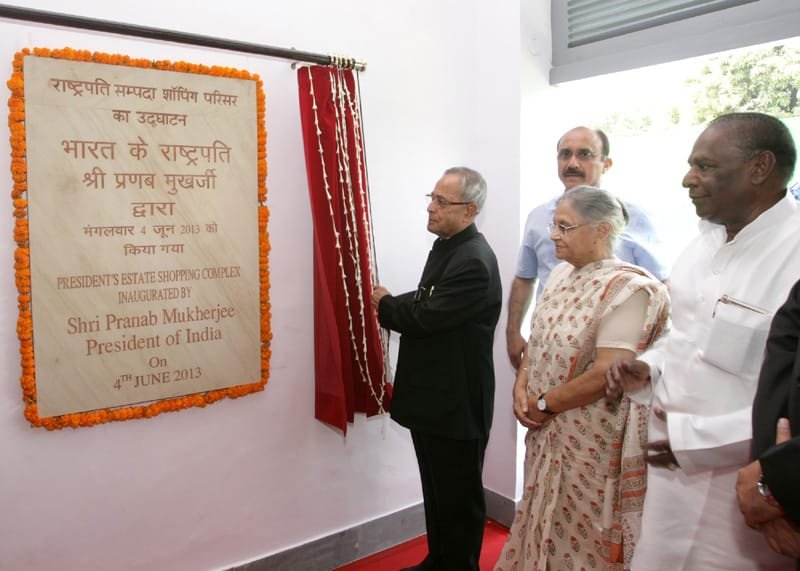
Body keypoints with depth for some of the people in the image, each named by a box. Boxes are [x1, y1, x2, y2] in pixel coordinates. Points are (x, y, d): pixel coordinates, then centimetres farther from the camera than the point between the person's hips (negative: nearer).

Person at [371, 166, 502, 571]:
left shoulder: (475, 261, -23)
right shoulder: (446, 245, 9)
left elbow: (426, 317, -25)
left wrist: (384, 305, -7)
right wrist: (391, 304, -3)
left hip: (456, 403, -10)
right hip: (433, 397, 10)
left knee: (459, 496, 10)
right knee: (437, 491, 23)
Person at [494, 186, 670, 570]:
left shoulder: (626, 289, -20)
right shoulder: (561, 273, 5)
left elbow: (606, 374, -24)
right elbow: (538, 340, 11)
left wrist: (544, 403, -15)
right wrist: (521, 388, -5)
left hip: (589, 438, -7)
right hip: (546, 428, 7)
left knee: (578, 530, 10)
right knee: (545, 519, 21)